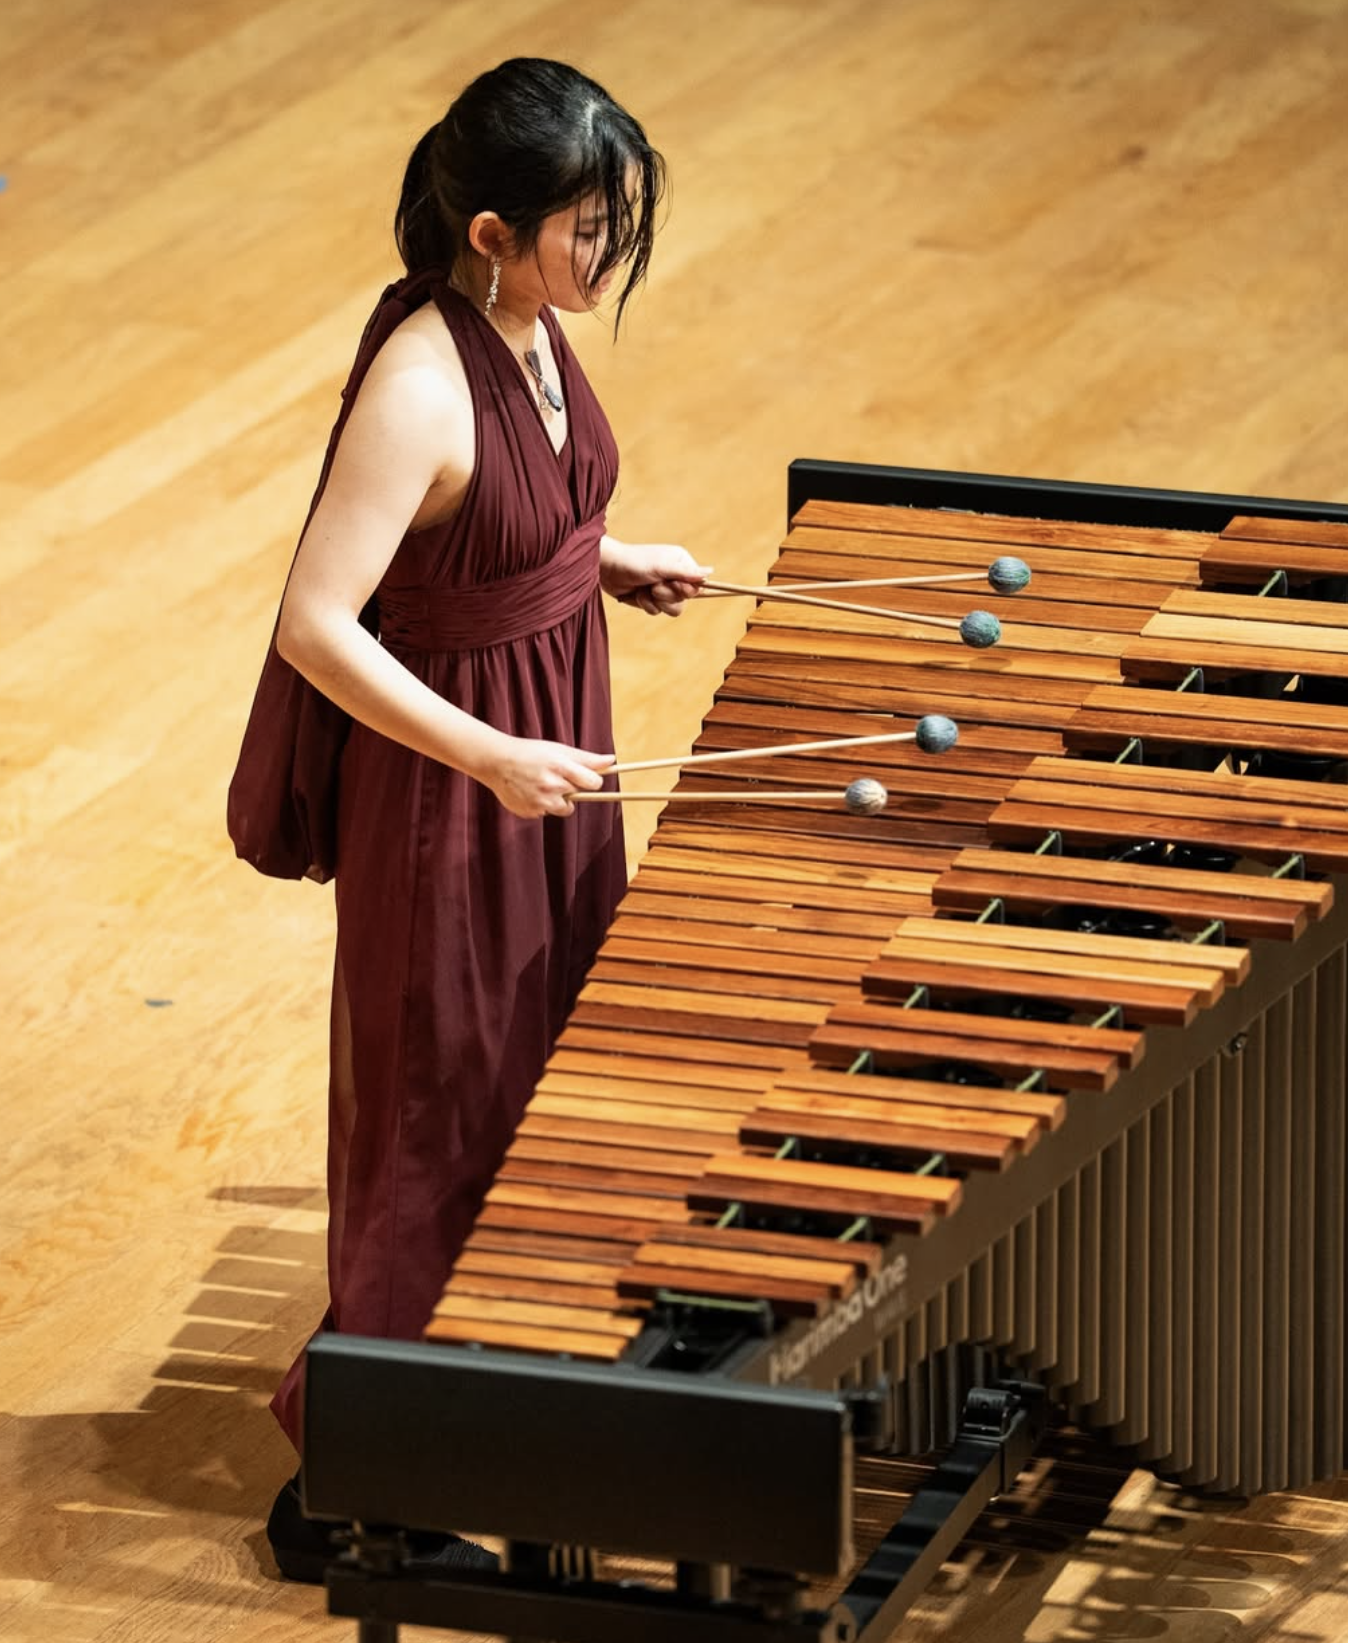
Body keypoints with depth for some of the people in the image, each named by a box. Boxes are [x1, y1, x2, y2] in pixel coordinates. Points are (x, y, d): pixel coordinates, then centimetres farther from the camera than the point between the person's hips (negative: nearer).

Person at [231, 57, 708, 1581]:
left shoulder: (528, 325, -4)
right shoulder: (420, 386, -30)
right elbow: (315, 626, -30)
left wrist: (601, 557, 5)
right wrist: (493, 758, -31)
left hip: (549, 736, 9)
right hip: (450, 777, -9)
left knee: (549, 1061, 24)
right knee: (441, 1121, 3)